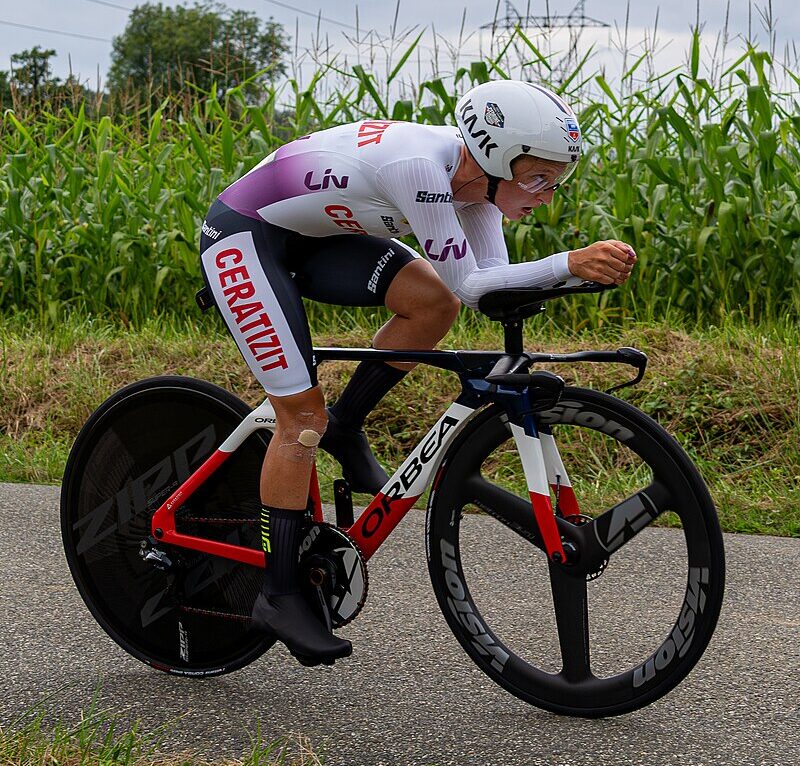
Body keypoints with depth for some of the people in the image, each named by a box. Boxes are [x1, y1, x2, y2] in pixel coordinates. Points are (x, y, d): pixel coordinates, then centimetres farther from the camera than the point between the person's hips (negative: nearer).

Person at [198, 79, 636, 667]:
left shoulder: (475, 175, -9)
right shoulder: (419, 163, -33)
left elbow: (494, 282, -9)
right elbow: (468, 284, -33)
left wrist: (585, 266, -22)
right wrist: (569, 265, -38)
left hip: (312, 237, 8)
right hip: (242, 237, -8)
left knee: (434, 303, -14)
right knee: (304, 414, -11)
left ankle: (345, 429, 6)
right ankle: (278, 595, -1)